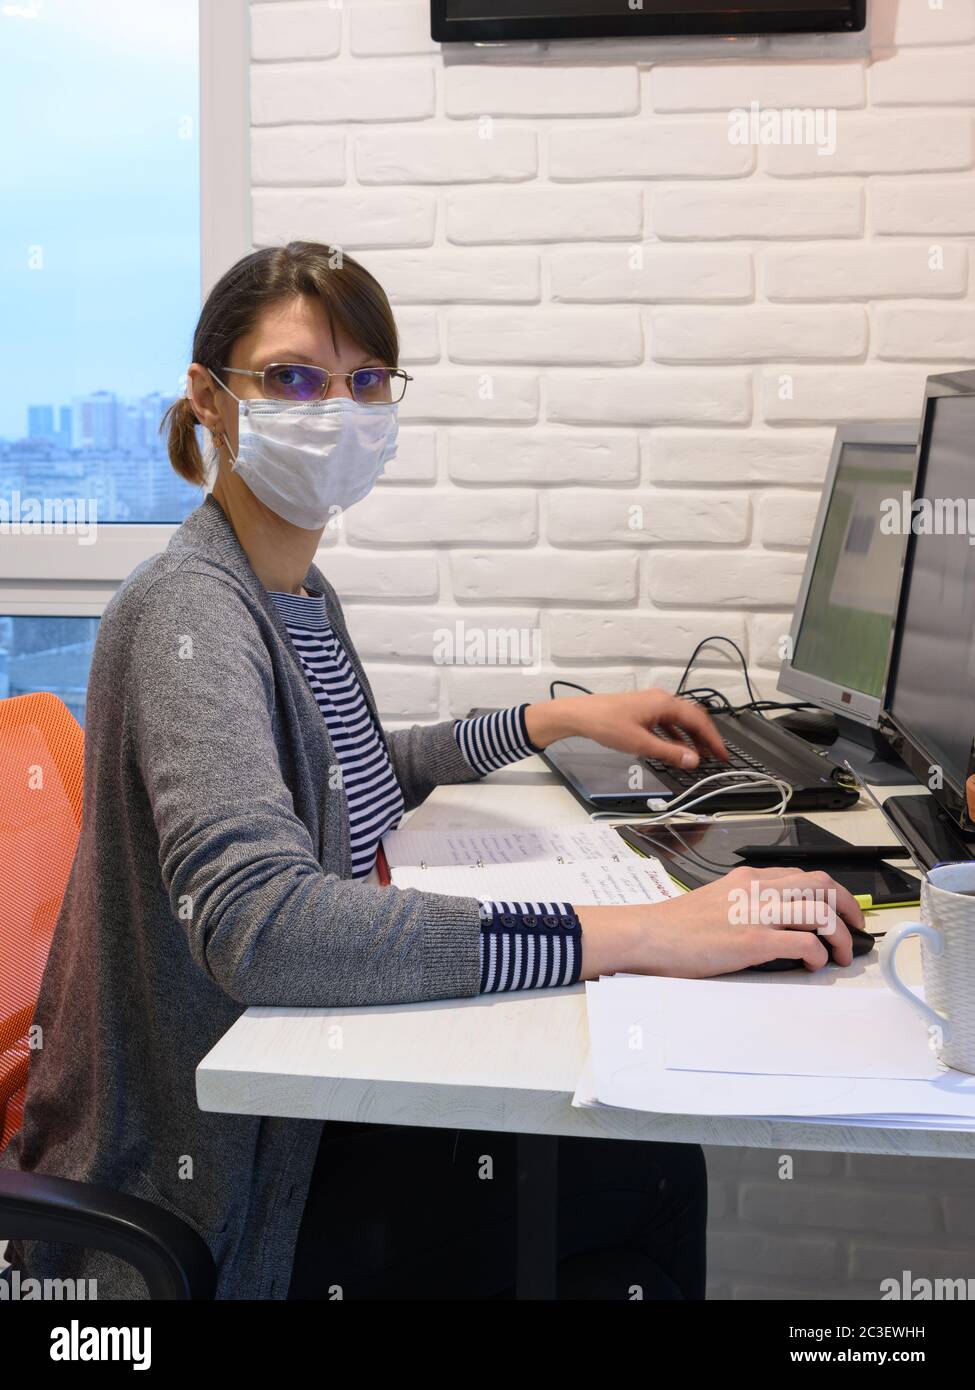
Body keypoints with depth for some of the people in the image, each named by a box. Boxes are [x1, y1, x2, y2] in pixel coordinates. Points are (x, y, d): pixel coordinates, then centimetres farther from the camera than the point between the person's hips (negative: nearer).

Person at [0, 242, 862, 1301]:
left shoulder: (298, 592, 6)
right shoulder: (190, 611, -22)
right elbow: (258, 923, -37)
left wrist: (554, 720, 14)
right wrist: (641, 935, -38)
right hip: (207, 1193, -8)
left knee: (645, 1161, 0)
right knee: (642, 1182, -10)